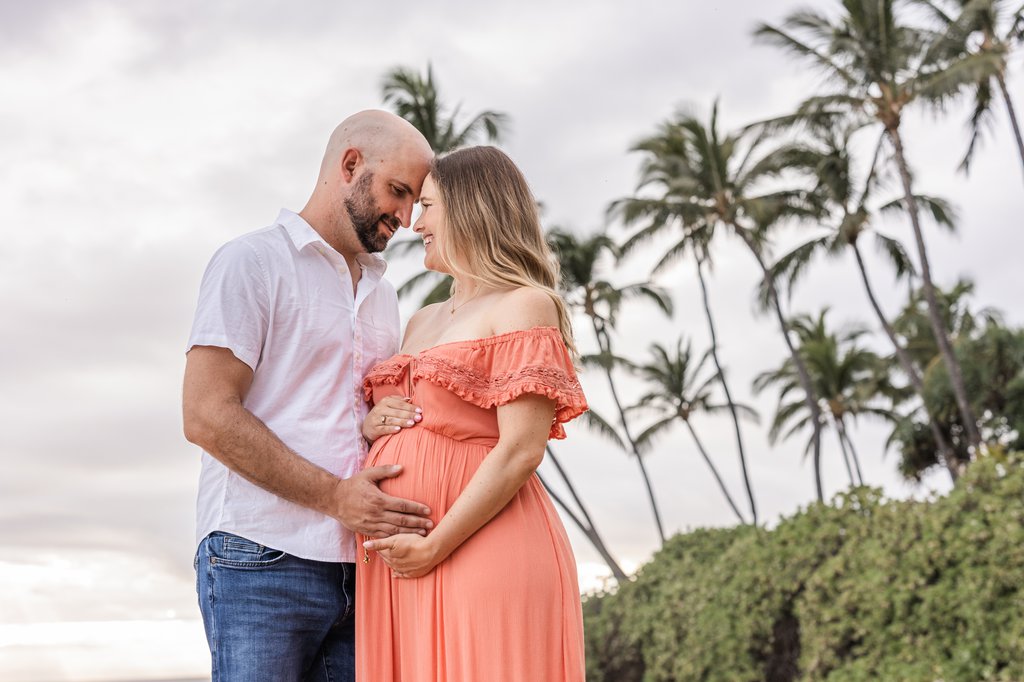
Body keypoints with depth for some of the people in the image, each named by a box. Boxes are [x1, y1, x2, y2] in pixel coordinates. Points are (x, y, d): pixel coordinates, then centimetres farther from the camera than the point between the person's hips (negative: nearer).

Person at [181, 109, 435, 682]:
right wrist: (335, 495, -16)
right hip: (263, 561, -6)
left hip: (361, 567, 6)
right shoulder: (253, 262, -1)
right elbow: (207, 417, -10)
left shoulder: (381, 293, 21)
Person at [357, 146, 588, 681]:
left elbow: (521, 451, -13)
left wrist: (435, 546, -16)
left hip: (480, 551, -7)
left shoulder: (524, 306, -3)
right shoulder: (422, 322, 21)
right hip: (395, 559, 7)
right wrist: (370, 427, 4)